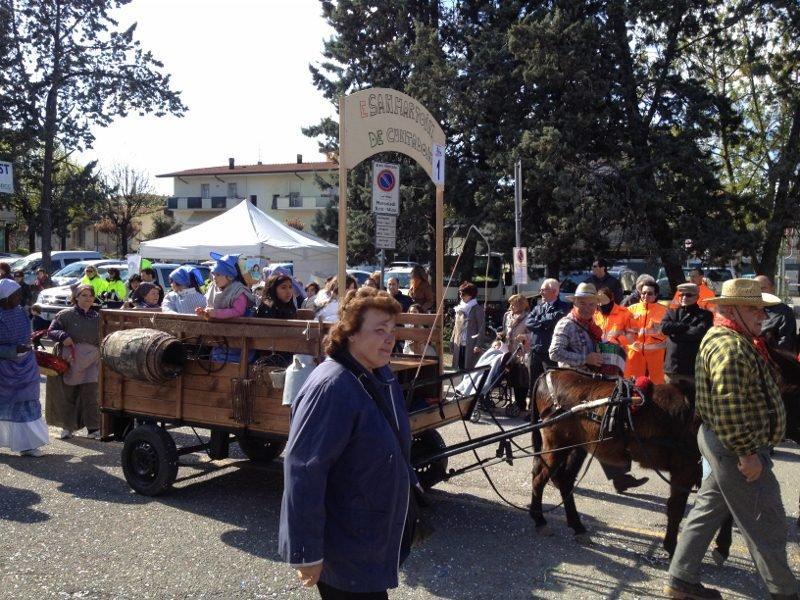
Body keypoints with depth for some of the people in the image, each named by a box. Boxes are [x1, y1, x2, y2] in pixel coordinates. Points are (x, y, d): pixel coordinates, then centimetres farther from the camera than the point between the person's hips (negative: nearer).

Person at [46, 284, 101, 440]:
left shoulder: (97, 317, 9)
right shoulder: (66, 315, 0)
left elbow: (102, 339, 17)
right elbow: (51, 331, 1)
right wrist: (63, 336, -17)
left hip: (91, 361, 1)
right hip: (70, 360, -1)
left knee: (90, 394, -5)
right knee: (68, 394, 9)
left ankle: (93, 428, 1)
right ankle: (67, 427, 22)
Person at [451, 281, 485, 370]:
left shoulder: (477, 309, -4)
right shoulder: (460, 308, 14)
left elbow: (481, 328, -8)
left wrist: (478, 345, -15)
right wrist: (452, 341, 14)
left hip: (470, 346, -6)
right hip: (458, 345, 6)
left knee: (469, 369, -6)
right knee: (460, 368, 6)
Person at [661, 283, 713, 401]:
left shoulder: (705, 315, 5)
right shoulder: (672, 312, 15)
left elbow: (699, 332, -14)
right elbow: (664, 327, -6)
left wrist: (675, 331, -7)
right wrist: (688, 327, -10)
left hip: (694, 369, -3)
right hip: (672, 368, 3)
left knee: (694, 404, 3)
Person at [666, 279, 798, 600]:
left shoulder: (725, 338, 13)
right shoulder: (732, 347, -23)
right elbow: (729, 409, -29)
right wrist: (747, 453, -25)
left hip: (720, 442, 11)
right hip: (735, 447, -11)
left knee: (708, 510, 16)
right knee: (767, 522, 5)